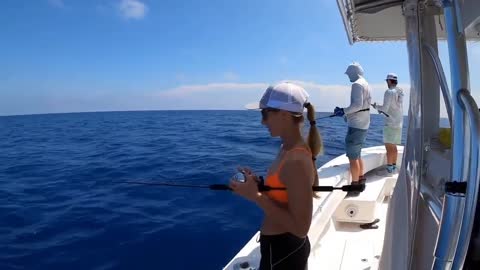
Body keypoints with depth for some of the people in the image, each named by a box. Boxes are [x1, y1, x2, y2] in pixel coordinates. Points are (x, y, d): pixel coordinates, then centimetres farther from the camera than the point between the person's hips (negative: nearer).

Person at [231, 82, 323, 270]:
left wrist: (256, 196, -25)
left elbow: (300, 227, -26)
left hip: (282, 252, -8)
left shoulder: (297, 161, -28)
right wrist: (257, 185, -4)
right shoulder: (288, 149, 0)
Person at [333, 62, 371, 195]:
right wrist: (347, 112, 18)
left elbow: (358, 104, -23)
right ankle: (361, 180, 27)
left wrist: (343, 111, -15)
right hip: (363, 124, 10)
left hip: (356, 125, -10)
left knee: (352, 157, -6)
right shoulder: (366, 84, 16)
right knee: (357, 154, 19)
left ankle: (355, 186, -2)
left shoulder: (357, 84, -13)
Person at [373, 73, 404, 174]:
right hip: (399, 123, 8)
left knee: (389, 146, -6)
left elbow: (385, 108, -17)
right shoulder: (400, 93, 11)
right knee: (393, 146, 14)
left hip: (390, 123, -8)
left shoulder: (389, 92, -13)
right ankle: (394, 167, 20)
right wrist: (382, 109, 20)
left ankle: (389, 168, -6)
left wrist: (376, 106, 1)